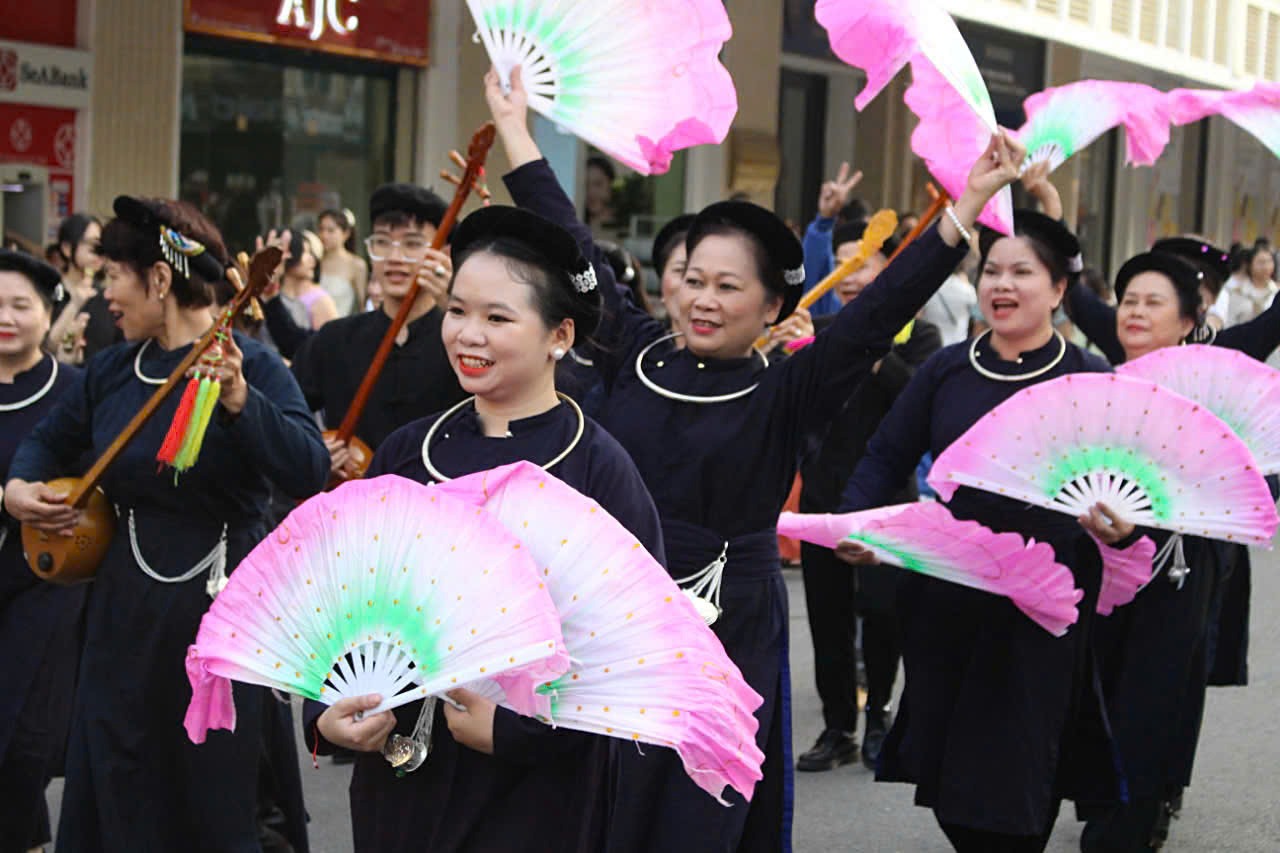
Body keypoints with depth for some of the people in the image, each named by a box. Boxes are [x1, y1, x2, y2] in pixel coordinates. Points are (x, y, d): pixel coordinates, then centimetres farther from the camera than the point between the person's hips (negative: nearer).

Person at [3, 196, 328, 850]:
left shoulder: (250, 366, -12)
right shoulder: (113, 369, 6)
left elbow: (309, 475, -26)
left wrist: (238, 398, -37)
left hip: (220, 600, -5)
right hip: (126, 598, 6)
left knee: (216, 793, 5)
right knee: (115, 781, 13)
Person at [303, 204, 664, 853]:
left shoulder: (600, 470, -9)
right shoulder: (408, 451, 4)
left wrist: (514, 729, -19)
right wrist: (326, 713, -8)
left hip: (532, 799, -4)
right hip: (398, 783, 4)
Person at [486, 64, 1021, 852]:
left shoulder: (785, 395, -5)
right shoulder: (634, 358, 4)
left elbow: (880, 312, -13)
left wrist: (968, 205, -21)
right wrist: (516, 131, 14)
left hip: (725, 645, -3)